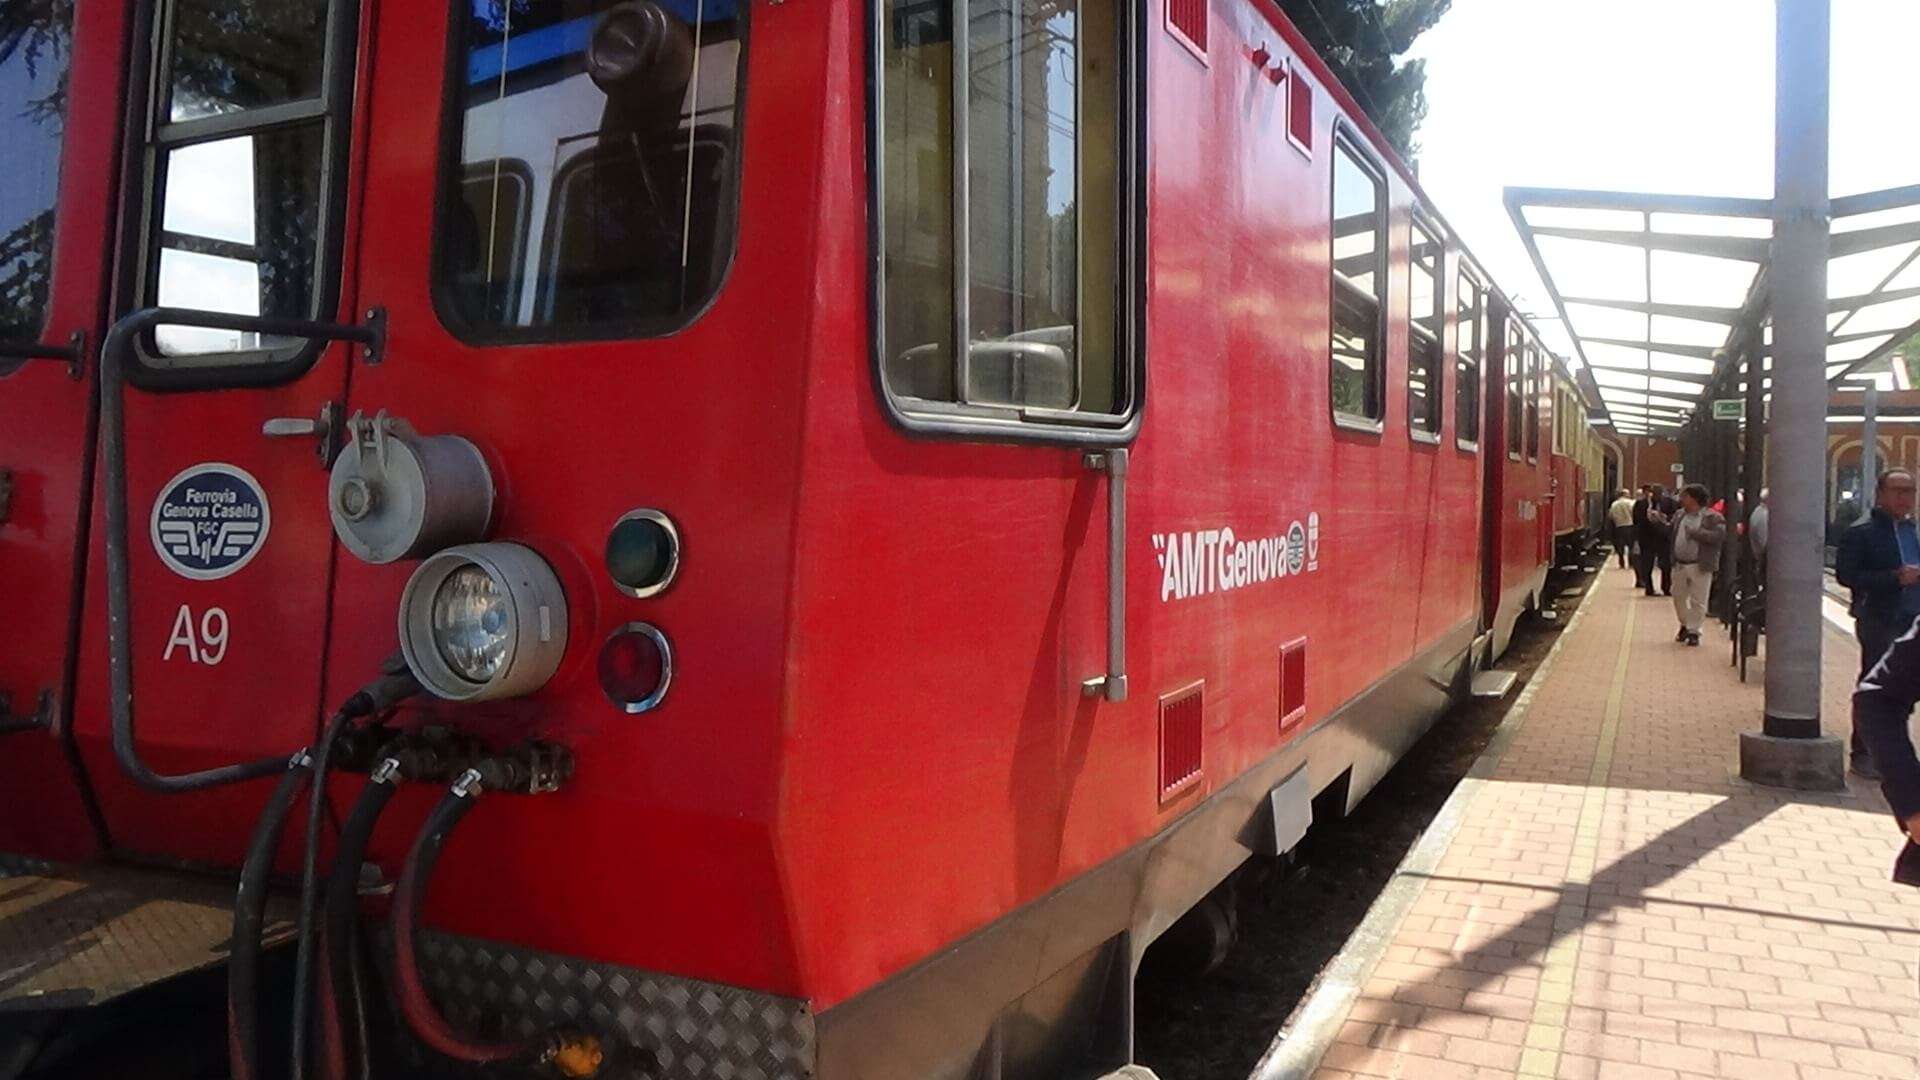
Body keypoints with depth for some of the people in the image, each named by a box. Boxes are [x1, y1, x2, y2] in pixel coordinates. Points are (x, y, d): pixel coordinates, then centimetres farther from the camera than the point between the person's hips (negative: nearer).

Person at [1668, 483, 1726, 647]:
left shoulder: (1713, 517, -8)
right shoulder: (1679, 515, 12)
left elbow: (1720, 535, -20)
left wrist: (1695, 533, -21)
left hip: (1700, 566, -6)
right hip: (1679, 565, 6)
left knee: (1698, 601, 0)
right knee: (1678, 597, 15)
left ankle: (1693, 631, 9)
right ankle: (1685, 625, 34)